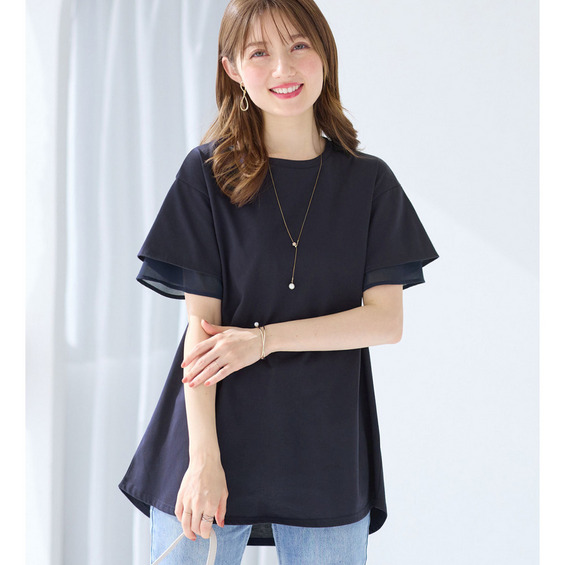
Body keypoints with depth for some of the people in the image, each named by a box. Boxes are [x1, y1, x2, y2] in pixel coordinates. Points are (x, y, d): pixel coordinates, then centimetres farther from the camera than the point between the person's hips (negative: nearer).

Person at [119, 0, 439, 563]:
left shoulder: (368, 181, 3)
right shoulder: (208, 174, -2)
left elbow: (387, 320, -4)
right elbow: (201, 321, -7)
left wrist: (266, 338, -15)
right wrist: (204, 457, -14)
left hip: (328, 457, 2)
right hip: (218, 438, -1)